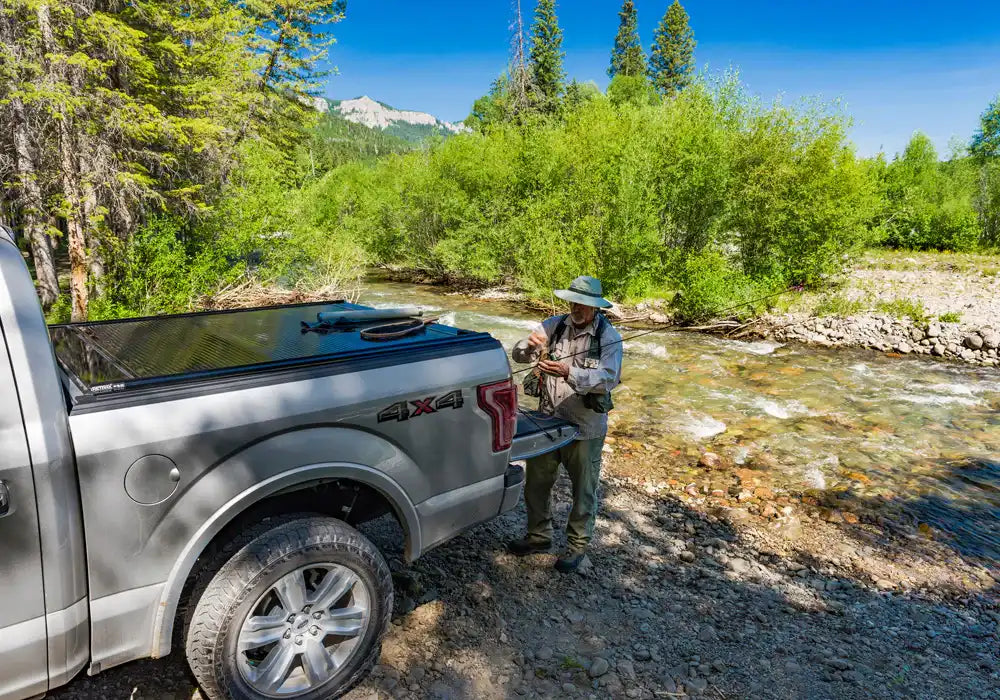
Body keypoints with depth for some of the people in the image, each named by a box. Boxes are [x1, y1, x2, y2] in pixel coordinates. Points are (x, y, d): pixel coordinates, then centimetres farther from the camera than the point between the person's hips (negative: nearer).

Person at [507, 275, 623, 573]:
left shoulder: (608, 336, -12)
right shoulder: (555, 325, -2)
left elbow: (609, 377, -25)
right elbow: (518, 355, -4)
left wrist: (569, 373, -39)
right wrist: (530, 346, -28)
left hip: (585, 428, -4)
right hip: (547, 420, 4)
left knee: (583, 490, 12)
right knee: (536, 482, 17)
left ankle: (578, 545, 33)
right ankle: (539, 536, 39)